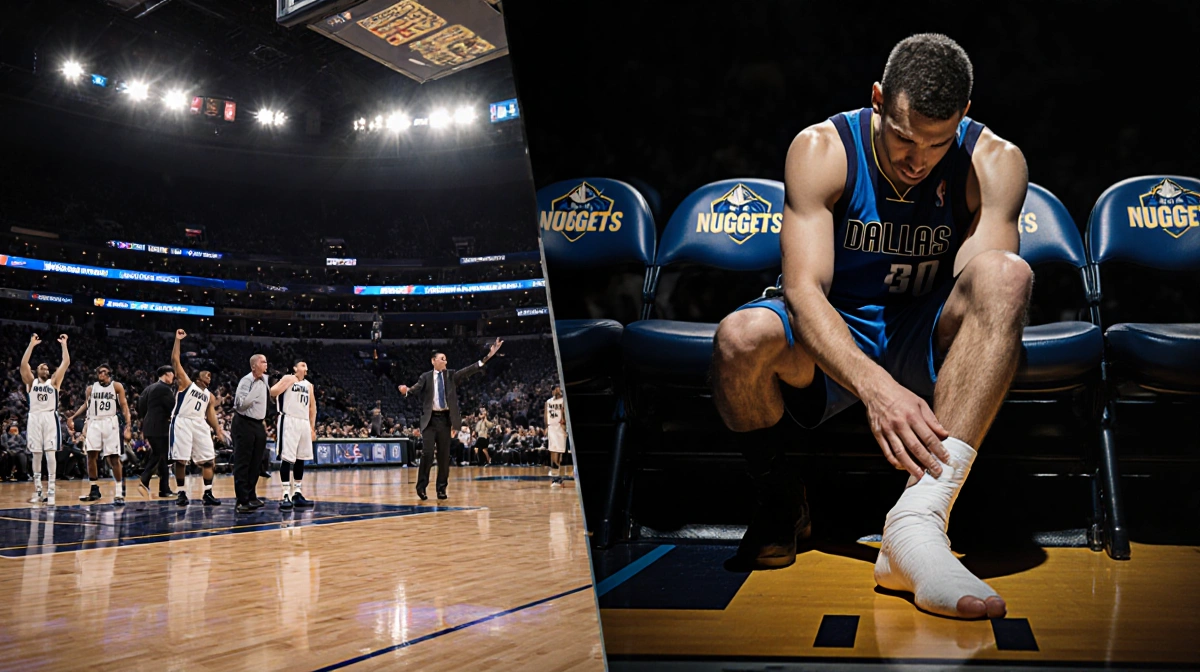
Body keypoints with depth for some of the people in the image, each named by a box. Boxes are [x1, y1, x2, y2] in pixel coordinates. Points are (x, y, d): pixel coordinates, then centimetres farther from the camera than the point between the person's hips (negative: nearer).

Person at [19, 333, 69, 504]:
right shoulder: (31, 381, 15)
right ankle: (38, 492, 10)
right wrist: (31, 345, -3)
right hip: (34, 418, 1)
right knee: (36, 455, 4)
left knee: (50, 454, -9)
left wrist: (63, 344, 4)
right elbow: (23, 364, 0)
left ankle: (51, 491, -9)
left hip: (50, 417, -1)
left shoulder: (54, 382, 14)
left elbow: (66, 363, 5)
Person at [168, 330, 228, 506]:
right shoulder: (186, 383, 6)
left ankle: (208, 494, 5)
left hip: (200, 425, 5)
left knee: (208, 460, -1)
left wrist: (218, 430, 4)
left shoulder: (209, 395, 21)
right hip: (182, 423, -5)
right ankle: (181, 493, 8)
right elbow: (175, 361, -2)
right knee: (181, 460, -3)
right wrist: (177, 340, -6)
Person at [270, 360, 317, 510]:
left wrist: (312, 428, 15)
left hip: (304, 423, 7)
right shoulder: (288, 379, -1)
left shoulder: (308, 385, 17)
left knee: (300, 459, 8)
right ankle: (286, 494, -8)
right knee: (287, 458, -8)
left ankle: (297, 493, 14)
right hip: (289, 422, -7)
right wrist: (289, 382, -17)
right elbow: (272, 392, -17)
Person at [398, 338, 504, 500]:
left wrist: (488, 357, -15)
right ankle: (421, 486, 4)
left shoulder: (451, 375, 7)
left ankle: (441, 488, 13)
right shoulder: (426, 377, 3)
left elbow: (469, 370, -3)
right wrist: (406, 390, -38)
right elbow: (417, 388, -14)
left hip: (445, 418, 2)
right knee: (427, 452, -10)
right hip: (430, 419, -2)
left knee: (444, 454, 4)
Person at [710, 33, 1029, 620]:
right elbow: (803, 289, -24)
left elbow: (985, 294, -20)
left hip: (929, 350, 2)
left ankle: (917, 521, -42)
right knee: (740, 338, -34)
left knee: (1009, 274, -31)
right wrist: (876, 388, -42)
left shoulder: (994, 163, -9)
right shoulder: (820, 149, -13)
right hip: (830, 341, -1)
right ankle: (778, 500, -4)